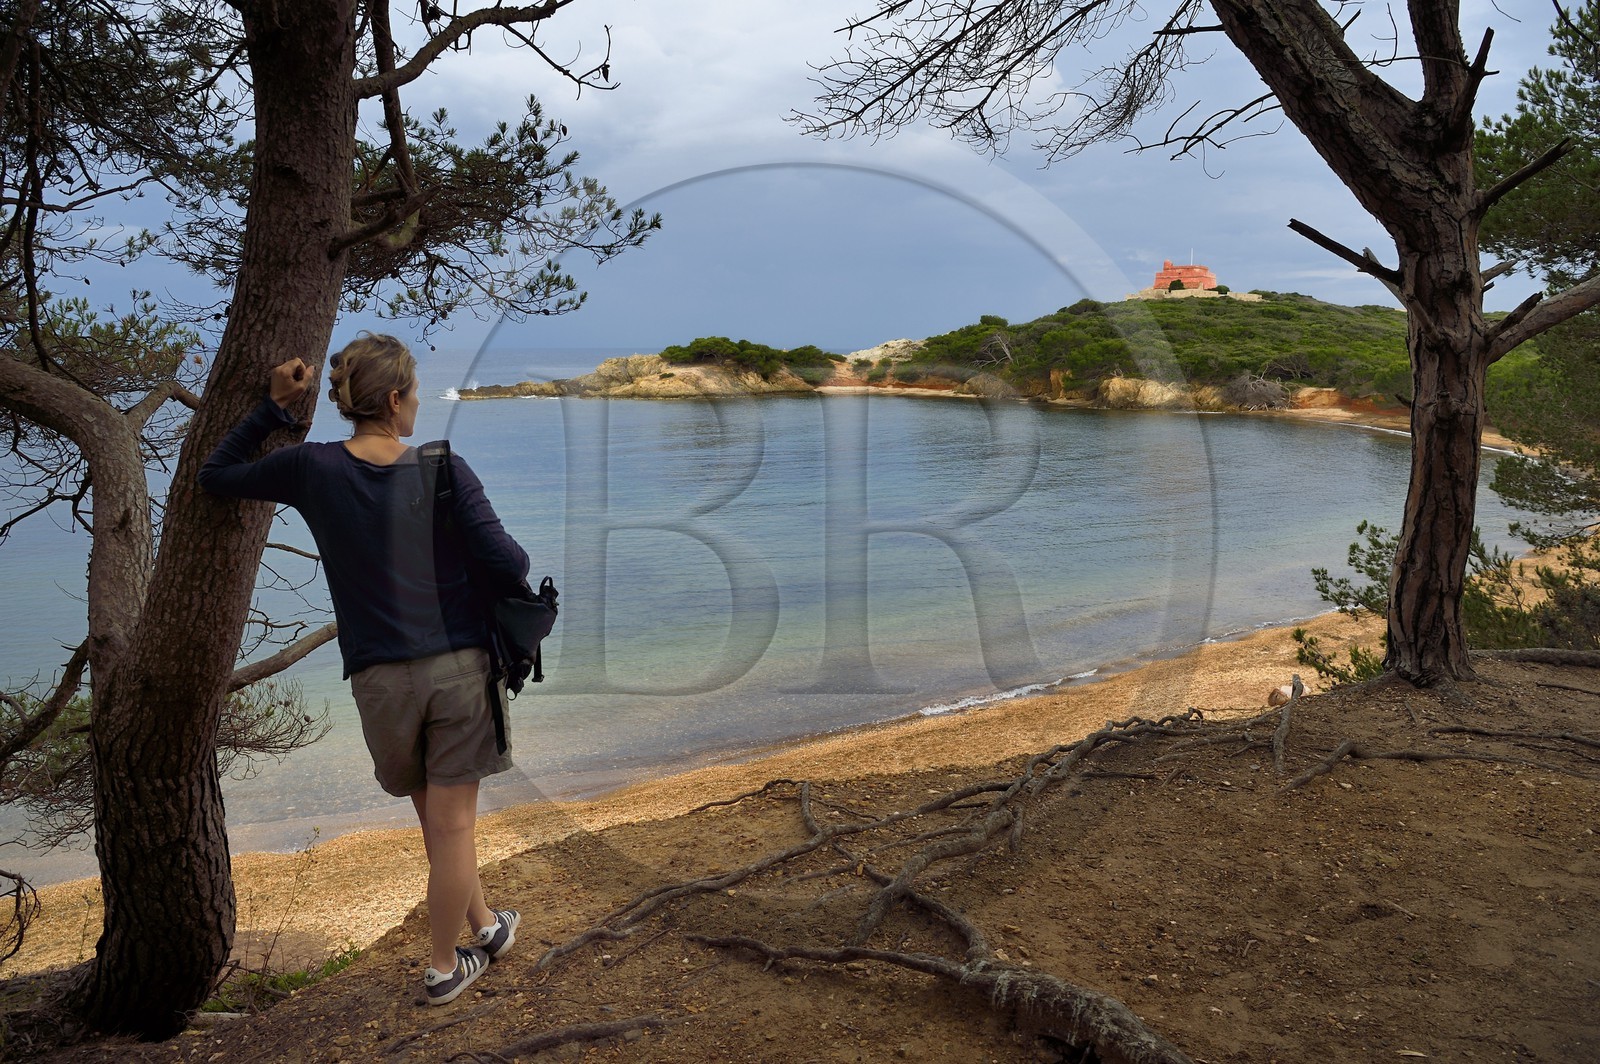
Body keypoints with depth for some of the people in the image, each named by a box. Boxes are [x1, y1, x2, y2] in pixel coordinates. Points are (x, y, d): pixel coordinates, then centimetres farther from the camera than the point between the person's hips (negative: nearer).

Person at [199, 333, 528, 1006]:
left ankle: (484, 924, 39)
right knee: (451, 823, 10)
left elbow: (217, 476, 13)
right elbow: (507, 563, -13)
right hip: (460, 666, -2)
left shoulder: (313, 469, -4)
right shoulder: (444, 469, -9)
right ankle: (444, 968, 25)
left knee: (436, 818, 22)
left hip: (381, 678, 2)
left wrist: (275, 406, 11)